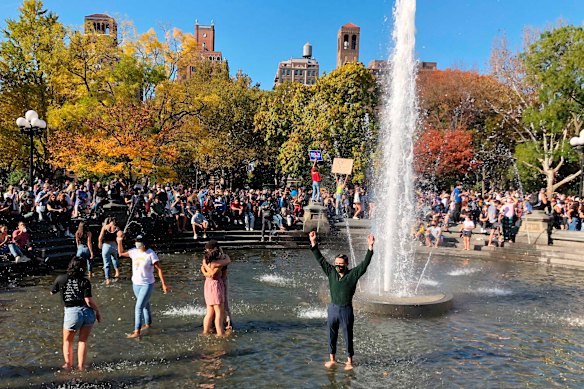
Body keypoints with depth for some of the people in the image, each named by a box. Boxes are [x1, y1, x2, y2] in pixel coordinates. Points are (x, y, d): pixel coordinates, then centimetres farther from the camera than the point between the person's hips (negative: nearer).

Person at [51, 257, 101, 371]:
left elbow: (52, 292, 17)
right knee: (83, 341, 17)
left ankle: (68, 365, 28)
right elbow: (89, 301, -10)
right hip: (87, 312, 1)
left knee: (67, 341, 23)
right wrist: (98, 311, 3)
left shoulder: (61, 279, 0)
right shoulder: (85, 282, -5)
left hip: (72, 313, 0)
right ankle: (81, 366, 20)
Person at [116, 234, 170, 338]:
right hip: (136, 283, 6)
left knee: (139, 307, -9)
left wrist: (164, 284, -18)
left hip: (147, 284, -6)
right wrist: (120, 241, -4)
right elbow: (121, 253, 12)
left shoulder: (151, 254, -19)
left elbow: (159, 269, -16)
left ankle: (137, 331, -2)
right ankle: (148, 324, 40)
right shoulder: (134, 252, -3)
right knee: (145, 304, 22)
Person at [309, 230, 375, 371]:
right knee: (331, 335, 13)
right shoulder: (331, 272, 1)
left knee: (348, 336, 8)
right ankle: (332, 359, 28)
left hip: (346, 310, -3)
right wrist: (313, 243, -4)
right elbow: (320, 259, 2)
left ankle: (349, 360, 24)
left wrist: (370, 247, -24)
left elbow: (365, 263, -14)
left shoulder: (353, 274, -7)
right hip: (333, 308, 3)